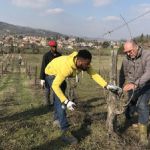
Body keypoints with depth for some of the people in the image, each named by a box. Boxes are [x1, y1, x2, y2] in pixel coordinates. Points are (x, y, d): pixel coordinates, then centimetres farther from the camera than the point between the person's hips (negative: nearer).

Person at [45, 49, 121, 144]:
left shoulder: (83, 63, -24)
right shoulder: (66, 67, -44)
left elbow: (94, 74, -25)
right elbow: (55, 85, -42)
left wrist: (107, 85, -39)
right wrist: (66, 101, -48)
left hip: (59, 73, 8)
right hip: (52, 74, -8)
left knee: (60, 97, 23)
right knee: (60, 101, -20)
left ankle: (58, 118, 48)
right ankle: (65, 132, -17)